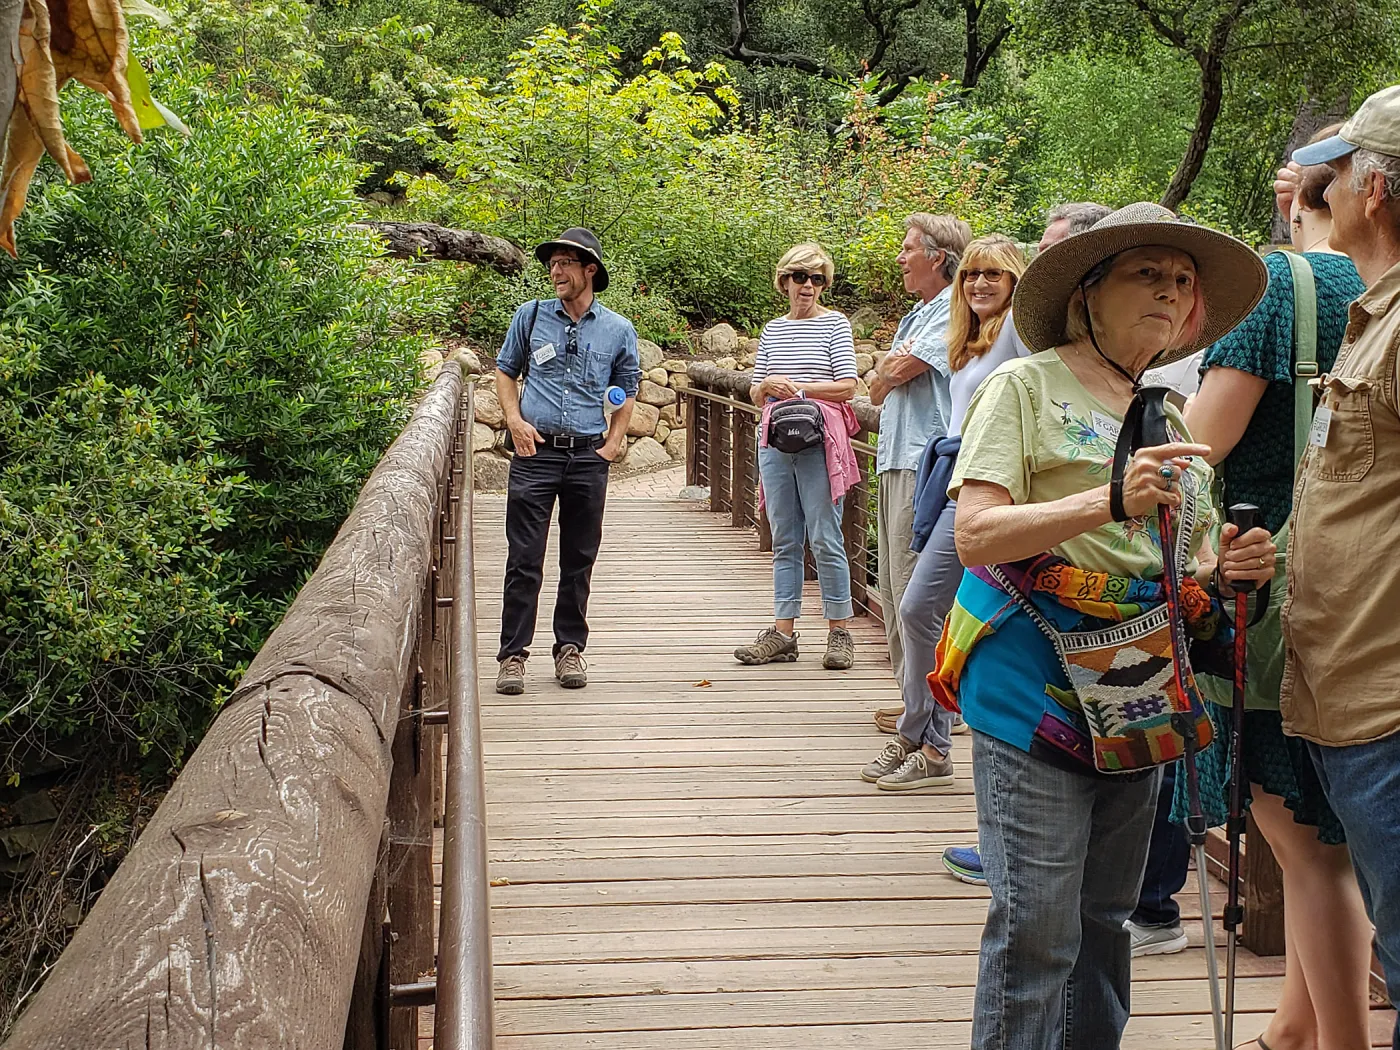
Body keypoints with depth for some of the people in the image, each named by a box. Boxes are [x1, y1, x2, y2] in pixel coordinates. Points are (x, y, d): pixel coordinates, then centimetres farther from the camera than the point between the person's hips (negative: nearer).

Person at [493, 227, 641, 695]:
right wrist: (515, 419, 0)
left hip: (588, 457, 1)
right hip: (535, 451, -1)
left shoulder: (618, 330, 8)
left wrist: (613, 442, 4)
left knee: (580, 559, 7)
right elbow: (505, 370, 16)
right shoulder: (530, 316, 7)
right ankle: (513, 654, 1)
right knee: (524, 559, -4)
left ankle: (570, 648, 18)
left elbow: (627, 391, 17)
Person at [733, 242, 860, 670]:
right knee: (784, 541, 7)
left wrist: (799, 387, -10)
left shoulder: (835, 324, 2)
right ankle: (783, 633, 10)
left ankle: (839, 632, 3)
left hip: (819, 441, -5)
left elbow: (847, 386, -5)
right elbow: (756, 395, 18)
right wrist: (767, 385, -4)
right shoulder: (772, 330, 16)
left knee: (825, 539, -5)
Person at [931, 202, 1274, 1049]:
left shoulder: (1170, 418, 16)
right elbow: (976, 534, -17)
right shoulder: (1027, 386, -5)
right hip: (1036, 688, -7)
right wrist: (1111, 501, -28)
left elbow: (1187, 563, 21)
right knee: (1038, 929, -7)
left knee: (1106, 920, 14)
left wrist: (1225, 571, -2)